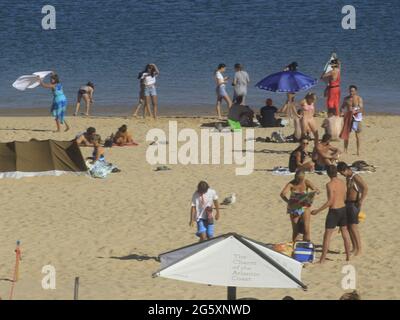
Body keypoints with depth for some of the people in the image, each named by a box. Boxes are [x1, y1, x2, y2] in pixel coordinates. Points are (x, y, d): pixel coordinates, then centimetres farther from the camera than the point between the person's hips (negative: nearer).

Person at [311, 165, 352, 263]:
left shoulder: (330, 185, -17)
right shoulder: (343, 183, 4)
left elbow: (330, 202, -20)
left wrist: (318, 211, -17)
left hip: (334, 211, -7)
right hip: (343, 209, 7)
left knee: (327, 235, -2)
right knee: (345, 233, 18)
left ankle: (322, 259, -2)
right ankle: (348, 256, 24)